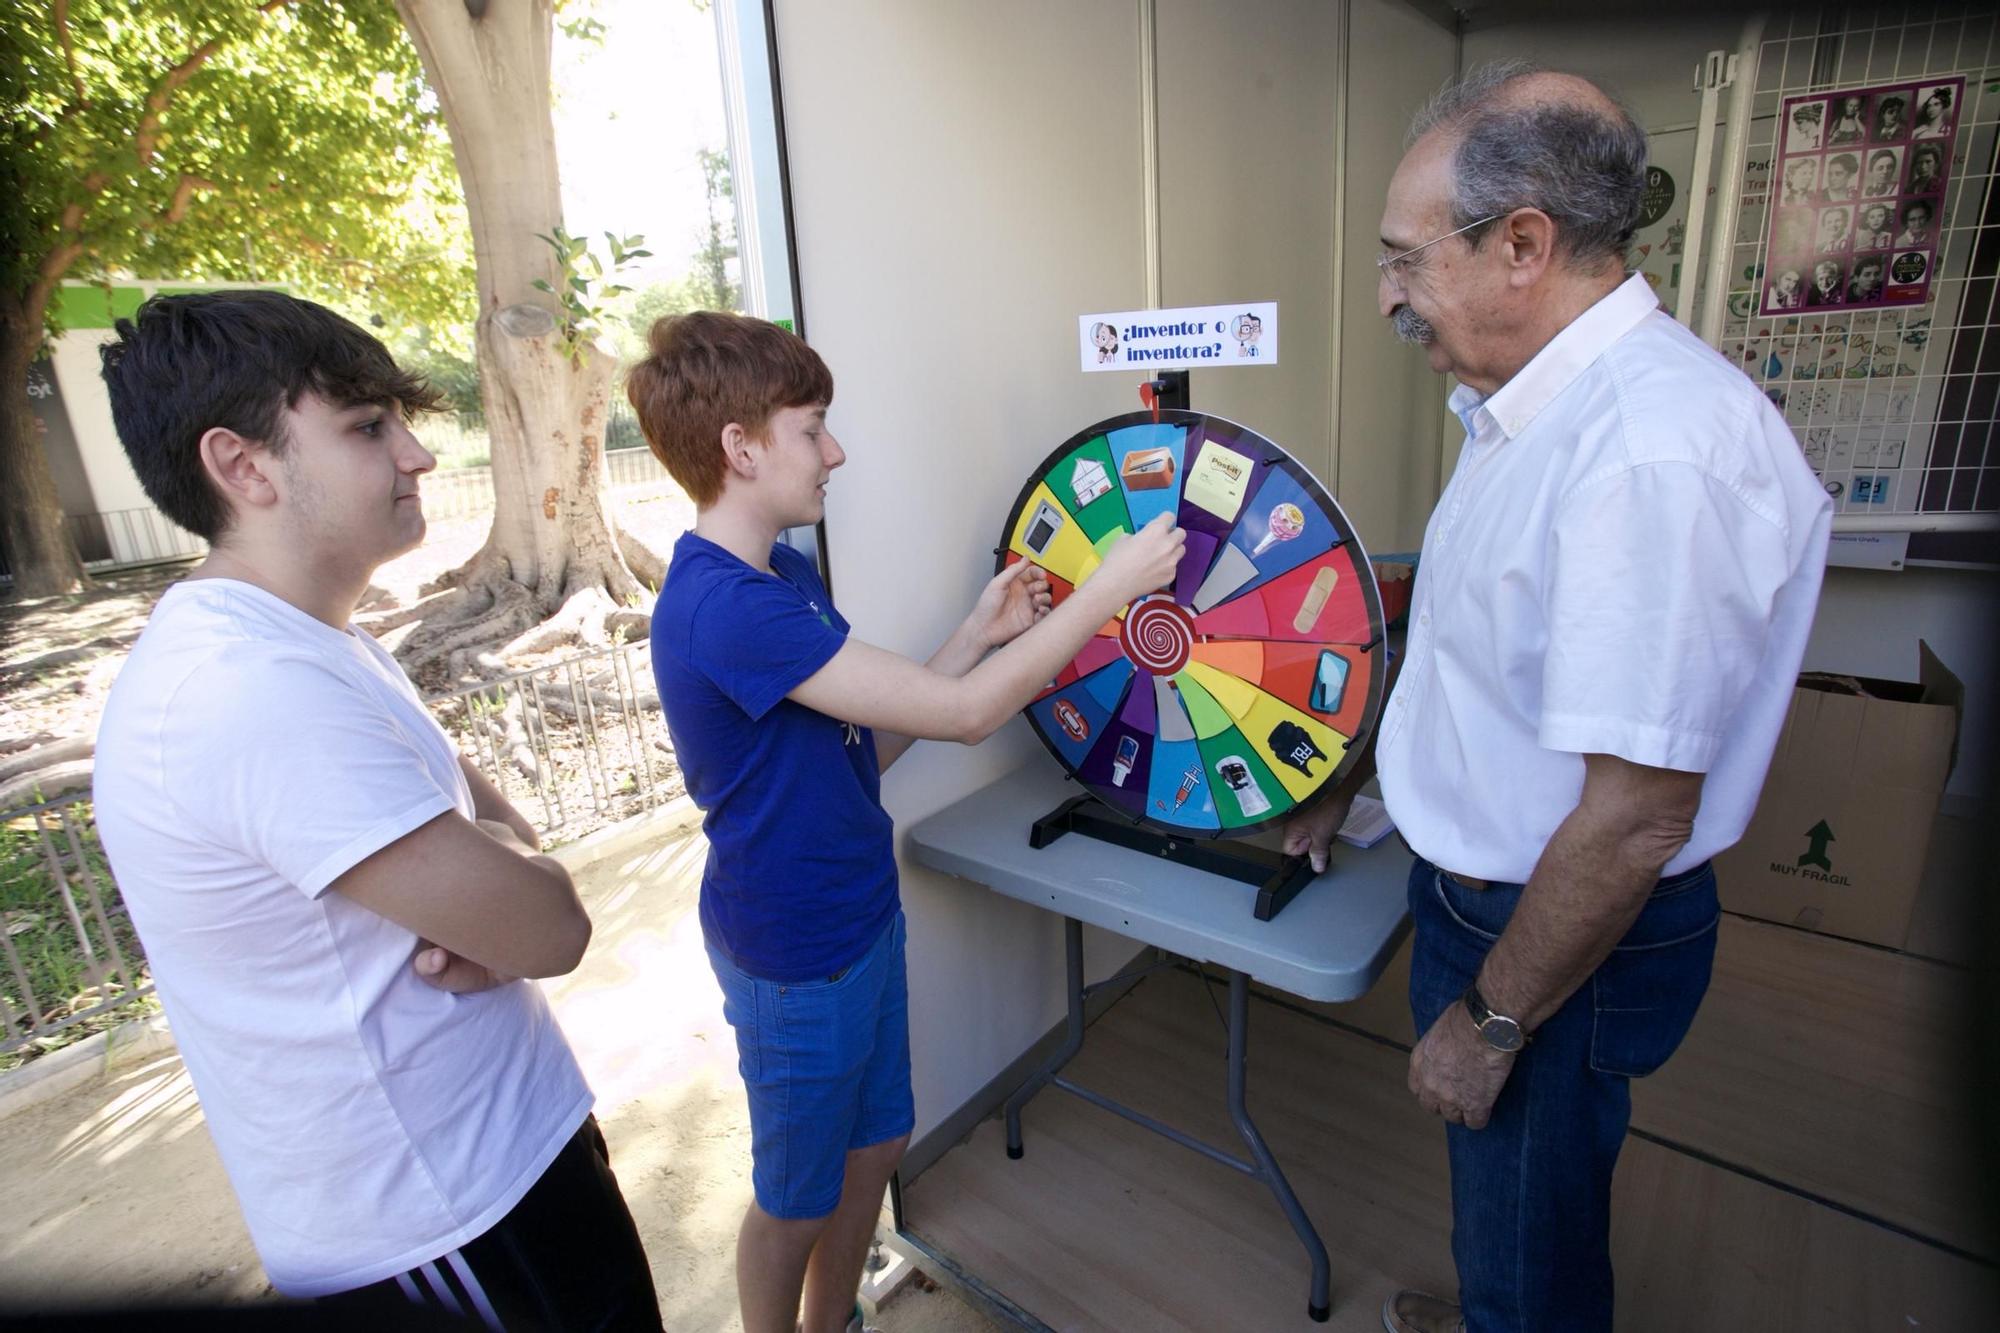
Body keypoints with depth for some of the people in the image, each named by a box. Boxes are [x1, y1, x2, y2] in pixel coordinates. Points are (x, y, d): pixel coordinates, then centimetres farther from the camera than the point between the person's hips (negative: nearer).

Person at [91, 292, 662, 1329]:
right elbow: (552, 928, -28)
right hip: (444, 1225, -9)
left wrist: (478, 923, -16)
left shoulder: (298, 647, 3)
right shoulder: (260, 692, -30)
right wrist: (496, 915, -7)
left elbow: (500, 824, 4)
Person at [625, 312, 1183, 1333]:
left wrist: (980, 632, -3)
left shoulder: (783, 571, 3)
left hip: (860, 916, 9)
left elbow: (864, 744, 4)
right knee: (796, 1197, 18)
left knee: (874, 1148, 26)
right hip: (796, 959, -9)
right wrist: (1110, 588, -21)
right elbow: (963, 713, -30)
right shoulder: (721, 607, -29)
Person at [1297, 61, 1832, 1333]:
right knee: (1497, 1192, 32)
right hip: (1480, 883, 9)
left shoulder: (1660, 451, -30)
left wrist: (1489, 1021, -16)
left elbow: (1635, 819, -28)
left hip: (1568, 938, -9)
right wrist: (1350, 779, 19)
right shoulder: (1536, 405, 2)